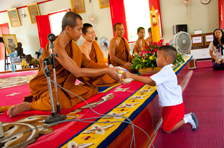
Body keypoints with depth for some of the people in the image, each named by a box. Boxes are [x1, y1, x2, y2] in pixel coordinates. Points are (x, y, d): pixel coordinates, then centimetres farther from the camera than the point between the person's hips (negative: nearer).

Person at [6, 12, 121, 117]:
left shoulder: (72, 44, 5)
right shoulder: (56, 46, -24)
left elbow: (86, 63, 7)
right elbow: (78, 72, -27)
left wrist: (108, 69, -3)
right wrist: (106, 70, -21)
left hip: (64, 85, 10)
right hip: (45, 86, -10)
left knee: (92, 89, -2)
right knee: (62, 102, -38)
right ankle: (28, 105, -8)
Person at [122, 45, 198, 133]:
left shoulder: (165, 72, -23)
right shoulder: (167, 71, 9)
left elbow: (148, 80, -27)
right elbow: (153, 83, 14)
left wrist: (131, 75, -26)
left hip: (174, 105, -10)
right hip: (171, 104, 10)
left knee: (167, 129, -1)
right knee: (166, 124, 20)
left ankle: (187, 119, 6)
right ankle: (186, 116, 18)